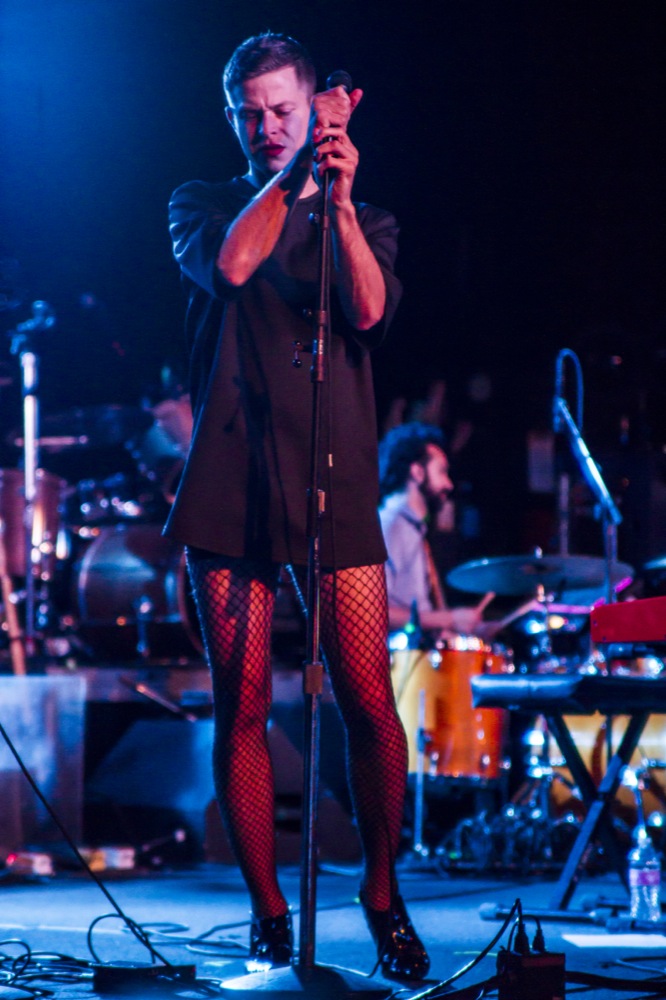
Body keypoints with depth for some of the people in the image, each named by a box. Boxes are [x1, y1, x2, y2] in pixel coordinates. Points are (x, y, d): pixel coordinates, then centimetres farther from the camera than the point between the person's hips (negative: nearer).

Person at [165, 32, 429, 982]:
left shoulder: (362, 221, 14)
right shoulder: (205, 204, 13)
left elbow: (368, 311, -7)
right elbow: (230, 265, -10)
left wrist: (338, 199, -17)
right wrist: (297, 172, -8)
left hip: (336, 485, 0)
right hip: (229, 487, 0)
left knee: (370, 705, -5)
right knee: (241, 710, -1)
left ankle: (383, 900, 12)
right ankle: (268, 914, 9)